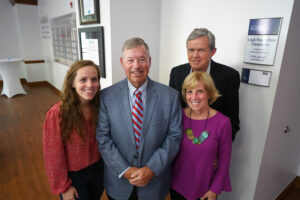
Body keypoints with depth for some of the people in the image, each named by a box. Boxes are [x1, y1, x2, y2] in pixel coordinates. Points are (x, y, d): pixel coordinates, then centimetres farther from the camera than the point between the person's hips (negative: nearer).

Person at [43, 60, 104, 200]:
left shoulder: (100, 106, -14)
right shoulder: (57, 114, -26)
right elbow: (54, 156, -17)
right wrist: (63, 187, -8)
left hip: (98, 169, 4)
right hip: (73, 176, -3)